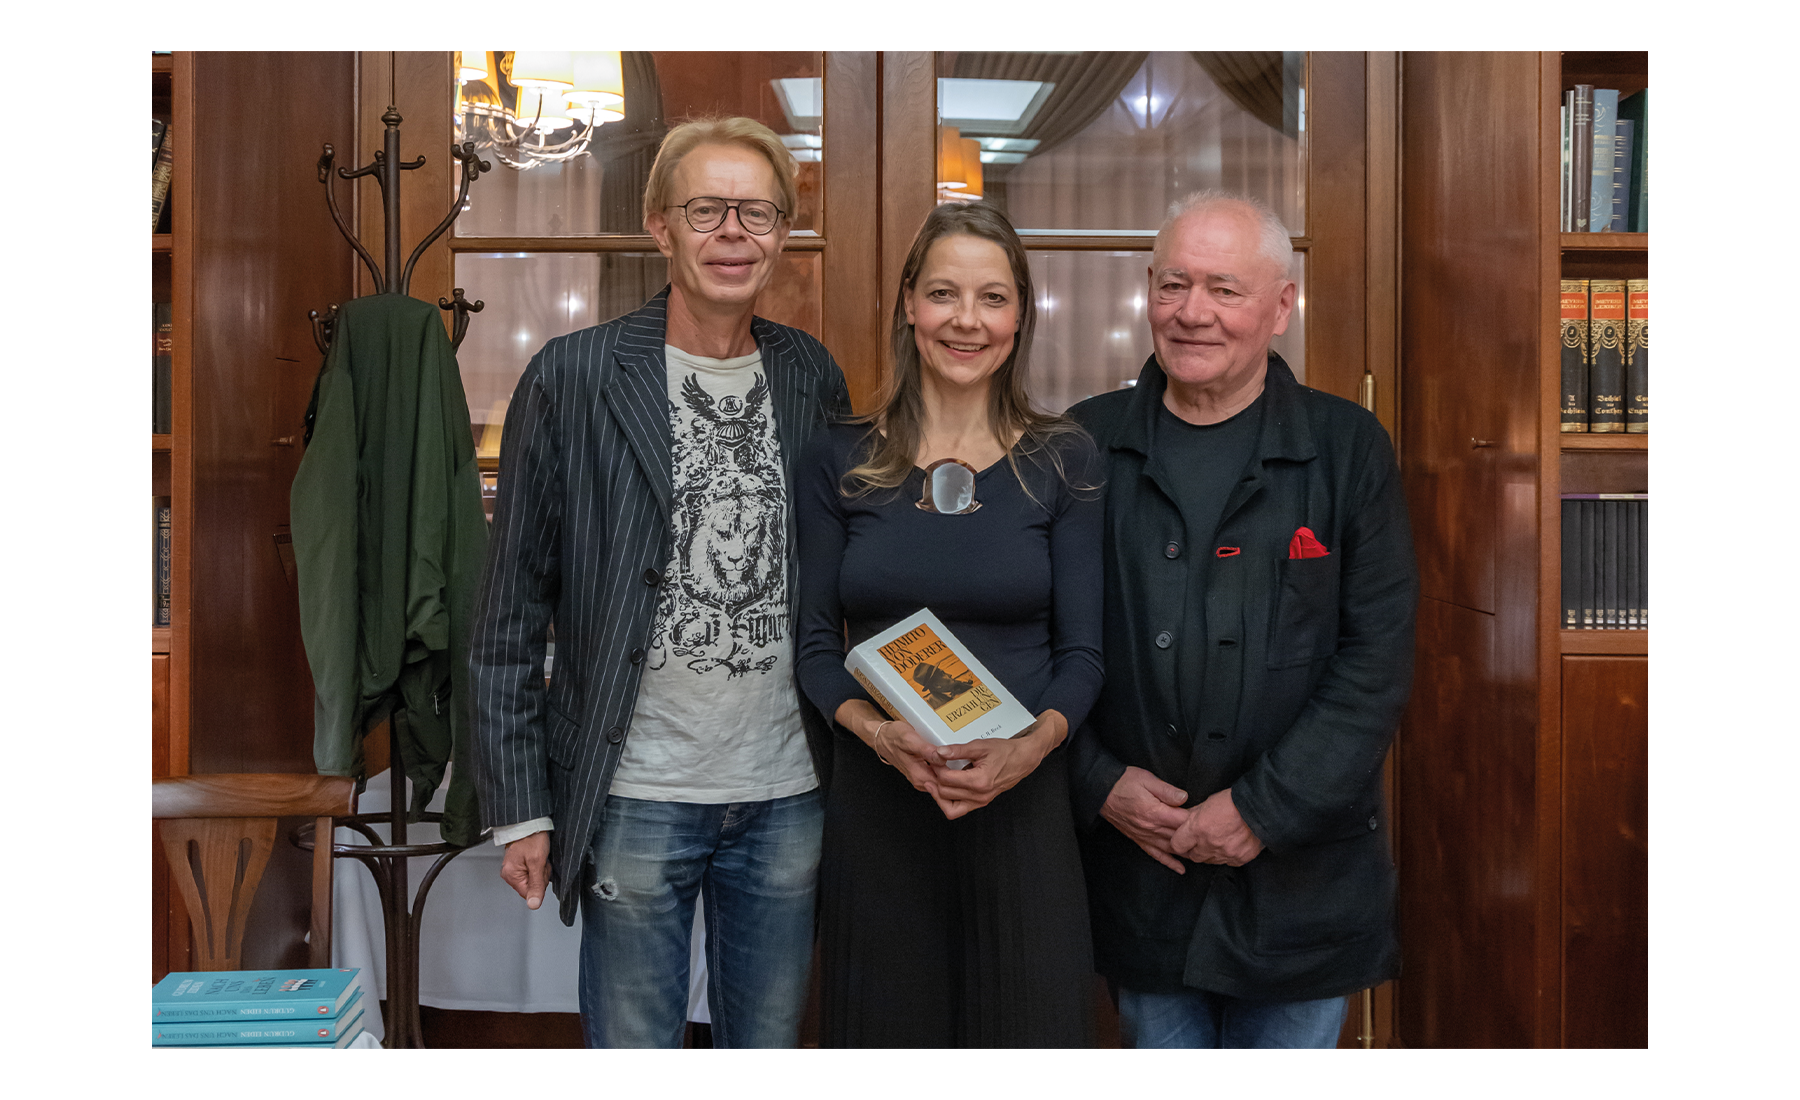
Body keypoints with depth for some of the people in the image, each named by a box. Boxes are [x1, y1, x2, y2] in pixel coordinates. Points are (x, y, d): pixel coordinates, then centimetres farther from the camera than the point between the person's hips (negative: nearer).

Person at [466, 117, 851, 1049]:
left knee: (771, 1047, 17)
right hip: (637, 796, -3)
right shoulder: (570, 377, -6)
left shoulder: (812, 377, 6)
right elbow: (511, 613, -4)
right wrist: (519, 807, -6)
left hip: (787, 793, 3)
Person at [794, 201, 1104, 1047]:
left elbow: (1083, 651, 1)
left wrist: (1032, 745, -18)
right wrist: (880, 732, -15)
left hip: (1023, 803, 0)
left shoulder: (1062, 461, 2)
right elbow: (816, 644, 4)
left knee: (1027, 1026, 6)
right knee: (885, 1031, 10)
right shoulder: (840, 461, 3)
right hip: (874, 805, 1)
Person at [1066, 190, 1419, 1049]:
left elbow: (1377, 657, -6)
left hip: (1301, 874, -1)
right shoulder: (1086, 443, 1)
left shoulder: (1348, 448, -2)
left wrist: (1264, 809, -13)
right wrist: (1098, 782, -9)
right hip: (1135, 866, 1)